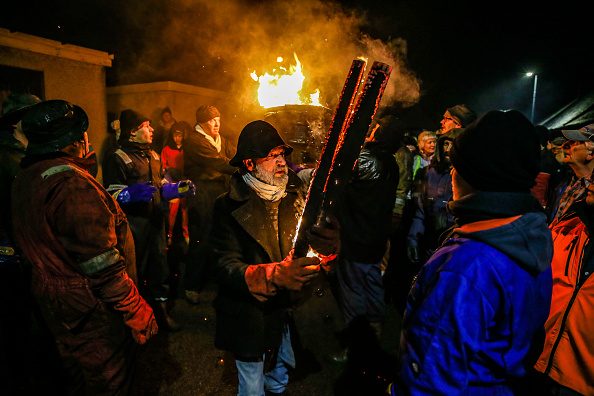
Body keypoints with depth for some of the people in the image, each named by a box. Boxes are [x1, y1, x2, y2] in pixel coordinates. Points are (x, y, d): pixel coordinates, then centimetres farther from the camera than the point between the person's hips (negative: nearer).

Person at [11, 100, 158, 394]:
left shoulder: (25, 179, 3)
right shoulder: (71, 182, -28)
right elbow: (102, 264, -29)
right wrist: (138, 313, -22)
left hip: (53, 303, 9)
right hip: (94, 314, -9)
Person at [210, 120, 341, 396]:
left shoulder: (299, 195, -4)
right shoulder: (230, 207, -15)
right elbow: (224, 267, -22)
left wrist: (328, 246, -30)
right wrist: (275, 275, -37)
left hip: (292, 311, 4)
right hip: (251, 318, -4)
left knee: (282, 373, 29)